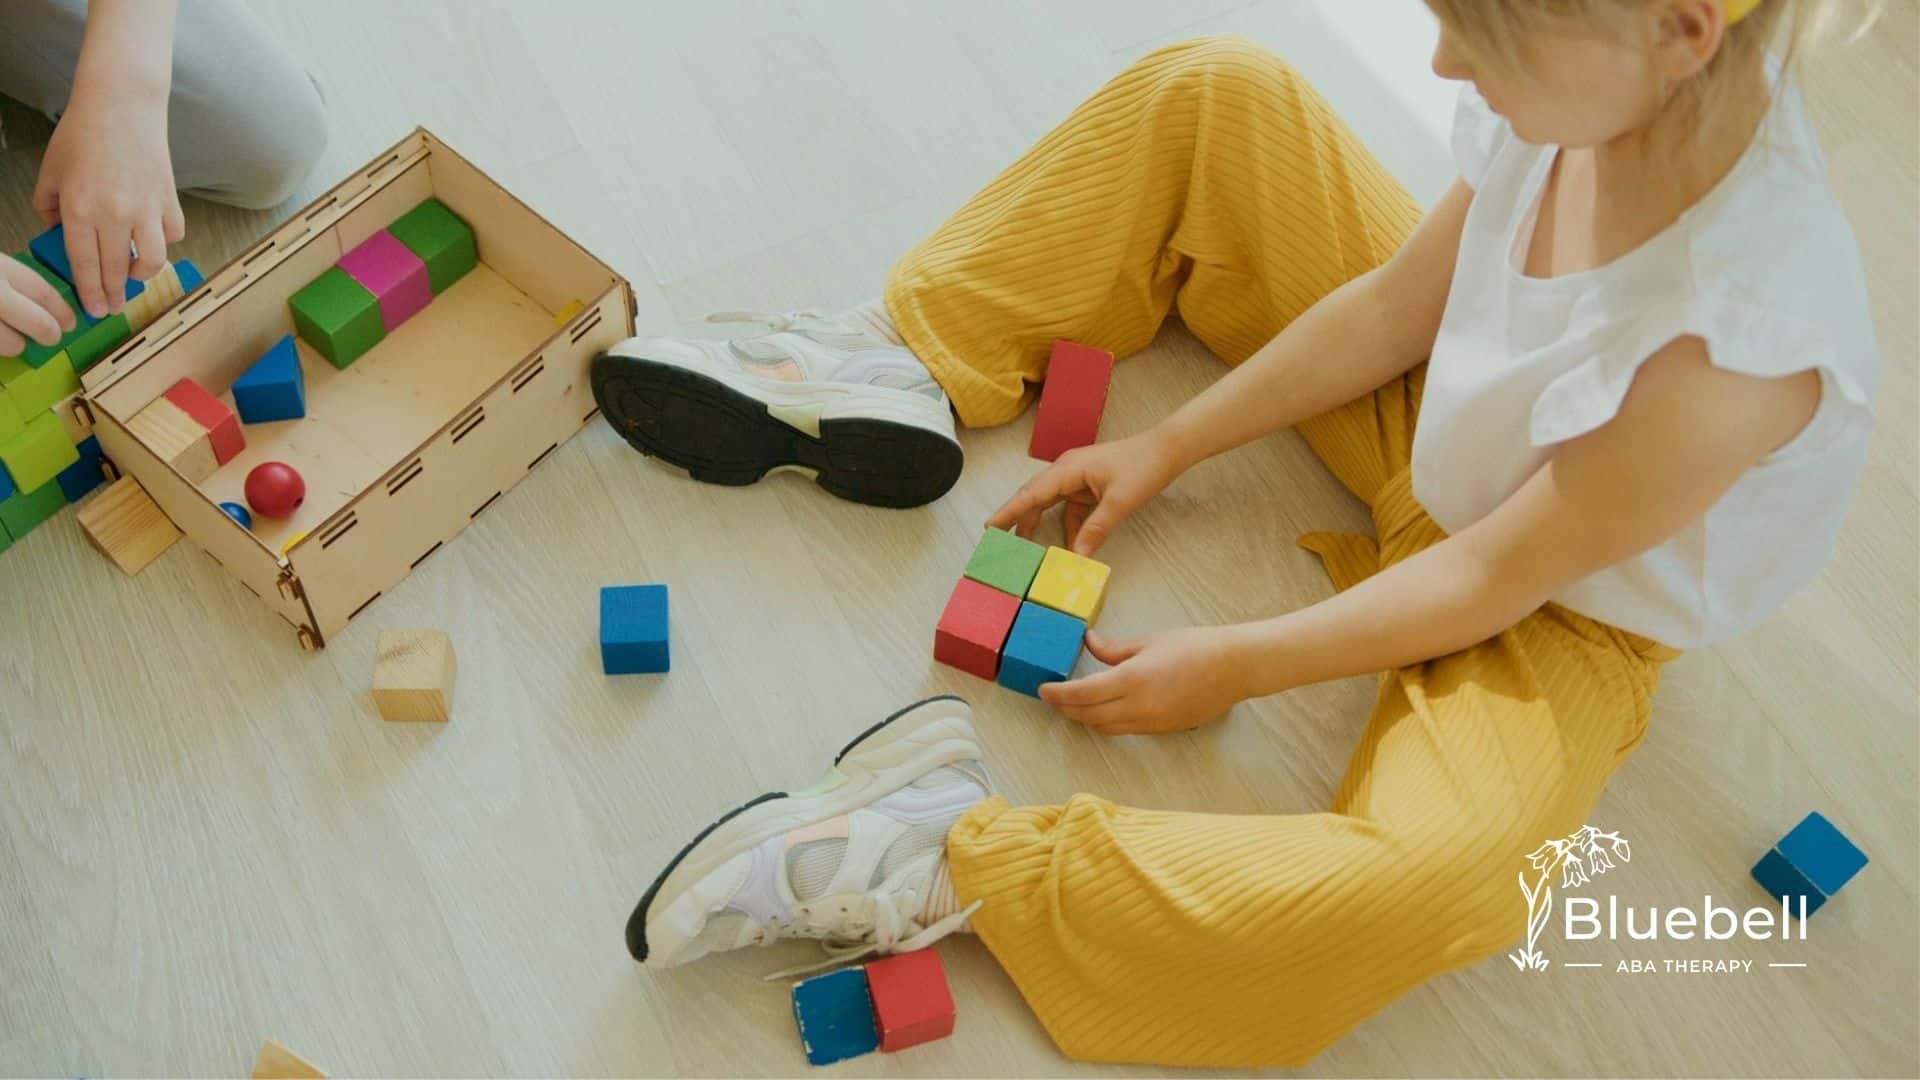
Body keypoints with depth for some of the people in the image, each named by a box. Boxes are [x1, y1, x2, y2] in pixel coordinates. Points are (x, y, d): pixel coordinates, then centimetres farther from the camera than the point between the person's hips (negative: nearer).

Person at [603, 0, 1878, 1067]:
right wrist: (1168, 447, -3)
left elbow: (1496, 579, -25)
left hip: (1561, 611, -6)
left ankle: (951, 864, -25)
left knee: (1427, 878, -40)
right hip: (1434, 414, 7)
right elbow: (1398, 305, -4)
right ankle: (899, 362, -2)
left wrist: (1238, 665, -17)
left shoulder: (1742, 329, -37)